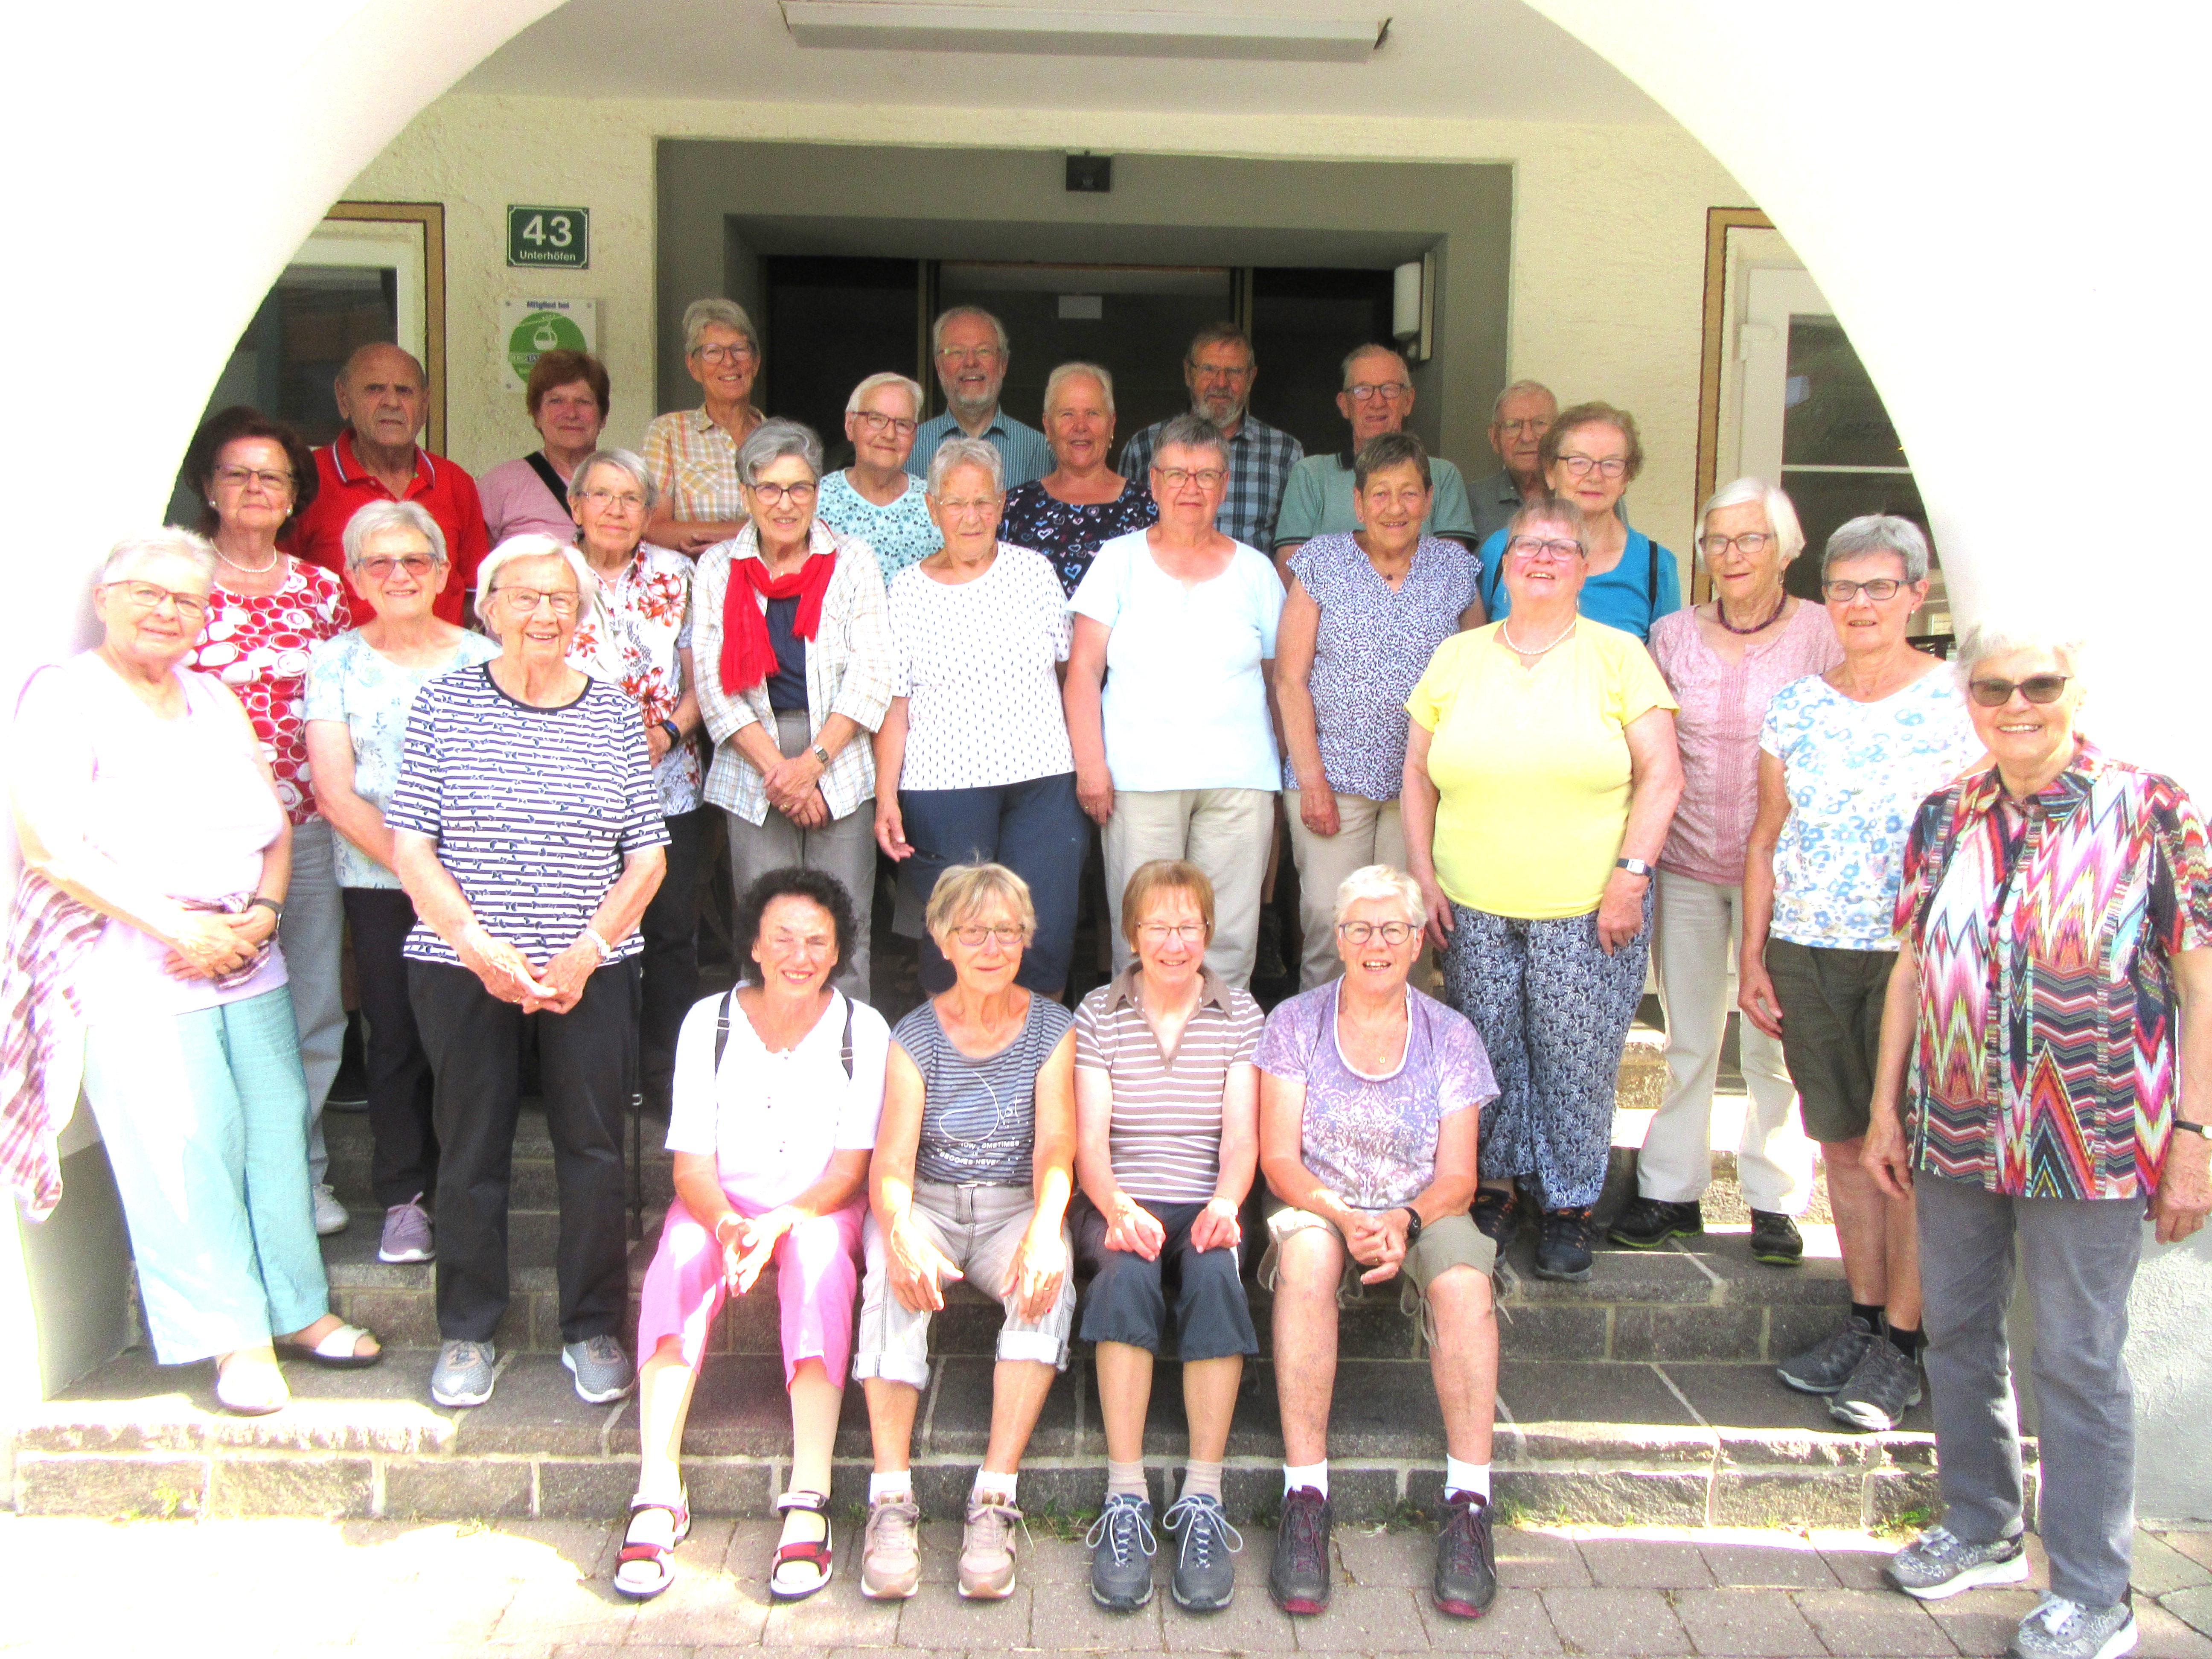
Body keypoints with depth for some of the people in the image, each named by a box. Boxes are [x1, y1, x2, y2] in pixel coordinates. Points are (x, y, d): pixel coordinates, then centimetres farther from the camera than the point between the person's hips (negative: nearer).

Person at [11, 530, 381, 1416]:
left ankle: (297, 1308, 17)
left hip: (246, 952, 6)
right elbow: (50, 844, -11)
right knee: (181, 1143, -6)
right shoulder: (63, 695, -2)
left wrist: (263, 912, -2)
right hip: (134, 966, -6)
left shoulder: (214, 699, 17)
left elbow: (274, 824, 17)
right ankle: (235, 1338, 3)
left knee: (276, 1125, 5)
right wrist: (175, 927, -14)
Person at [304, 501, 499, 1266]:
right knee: (396, 1036, 2)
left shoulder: (481, 657, 6)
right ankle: (404, 1197, 15)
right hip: (376, 881, 0)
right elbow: (334, 790, -1)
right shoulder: (336, 662, 5)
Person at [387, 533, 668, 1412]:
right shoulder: (444, 703, 1)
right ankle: (467, 1332, 24)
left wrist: (586, 951, -9)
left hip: (591, 970, 1)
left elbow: (646, 855, 4)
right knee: (471, 1150, 8)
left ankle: (593, 1328, 20)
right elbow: (409, 844, -2)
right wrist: (482, 947, -12)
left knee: (593, 1149, 4)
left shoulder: (613, 712, 5)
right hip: (462, 969, -1)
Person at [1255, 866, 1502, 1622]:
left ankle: (1469, 1504, -28)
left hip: (1422, 1215, 1)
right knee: (1306, 1254, -36)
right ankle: (1305, 1496, -33)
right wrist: (1345, 1218, -22)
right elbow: (1279, 1160, -4)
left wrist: (1405, 1221, -21)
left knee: (1463, 1274, -33)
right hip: (1319, 1208, -1)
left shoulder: (1450, 1036, 5)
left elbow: (1457, 1176, 1)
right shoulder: (1295, 1024, 2)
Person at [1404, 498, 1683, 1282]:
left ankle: (1570, 1206, 18)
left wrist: (1631, 874, -10)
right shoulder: (1458, 658, 9)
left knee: (1577, 1063, 2)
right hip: (1474, 909, 2)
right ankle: (1496, 1185, 27)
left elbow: (1661, 775, -1)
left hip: (1589, 911, -2)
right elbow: (1418, 772, 12)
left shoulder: (1619, 656, 2)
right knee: (1487, 1053, 8)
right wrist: (1424, 873, 3)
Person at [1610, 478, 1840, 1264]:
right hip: (1685, 865, 3)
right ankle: (1671, 1192, 21)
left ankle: (1775, 1200, 18)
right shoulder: (1673, 636, 6)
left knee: (1775, 1045, 3)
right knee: (1687, 1039, 11)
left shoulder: (1821, 633, -2)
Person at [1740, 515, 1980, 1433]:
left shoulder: (1958, 703, -2)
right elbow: (1767, 839, 11)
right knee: (1845, 1143, 10)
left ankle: (1902, 1342, 10)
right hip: (1806, 953, 4)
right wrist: (1752, 956, 7)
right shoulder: (1796, 706, 8)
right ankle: (1863, 1318, 22)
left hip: (1915, 954, -4)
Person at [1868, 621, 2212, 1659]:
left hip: (2089, 1143, -5)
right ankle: (1981, 1529, 36)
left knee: (2076, 1359, 3)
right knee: (1956, 1331, 15)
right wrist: (1886, 1108, 9)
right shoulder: (1946, 817, 5)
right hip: (1955, 1134, 5)